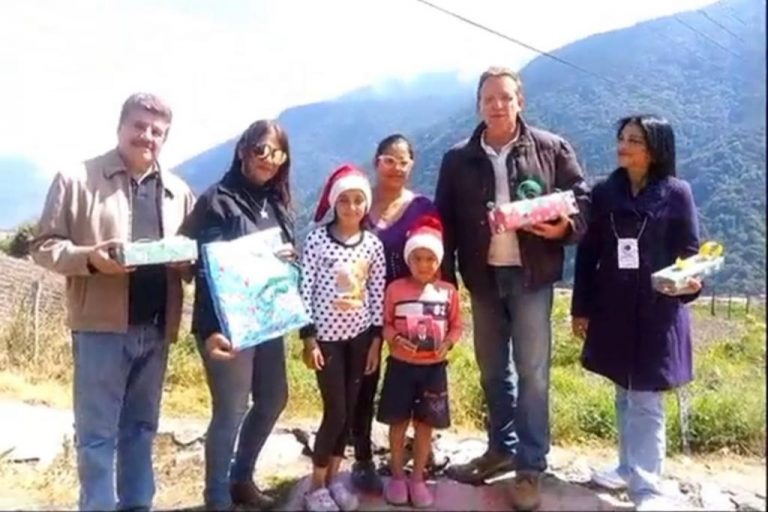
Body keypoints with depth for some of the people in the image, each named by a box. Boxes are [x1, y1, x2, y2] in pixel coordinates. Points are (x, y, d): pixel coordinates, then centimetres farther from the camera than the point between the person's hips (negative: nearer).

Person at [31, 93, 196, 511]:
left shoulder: (178, 192, 11)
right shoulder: (76, 179, -2)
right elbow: (45, 246, -3)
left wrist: (186, 261, -6)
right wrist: (89, 257, -20)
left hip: (156, 327, 5)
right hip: (101, 325, -4)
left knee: (141, 426, 16)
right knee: (97, 431, 4)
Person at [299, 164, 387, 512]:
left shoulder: (373, 244, 1)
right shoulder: (317, 239, -9)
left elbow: (378, 294, 4)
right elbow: (305, 290, -8)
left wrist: (376, 339, 2)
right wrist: (308, 338, -10)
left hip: (360, 335, 4)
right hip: (327, 335, -3)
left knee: (350, 409, 9)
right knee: (335, 411, -3)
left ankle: (333, 477, 25)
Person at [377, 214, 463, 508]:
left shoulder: (448, 292, -2)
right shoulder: (395, 289, -5)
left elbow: (456, 326, 5)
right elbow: (385, 324, -1)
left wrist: (447, 344, -14)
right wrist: (395, 339, -20)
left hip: (433, 368, 1)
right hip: (401, 366, -1)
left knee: (425, 425, 10)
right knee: (398, 423, 10)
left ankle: (417, 479, 26)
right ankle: (397, 476, 27)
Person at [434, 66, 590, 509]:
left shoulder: (552, 149, 0)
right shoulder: (458, 159, 5)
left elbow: (582, 198, 2)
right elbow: (445, 220, 5)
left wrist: (566, 227, -19)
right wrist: (445, 277, -2)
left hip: (531, 275, -3)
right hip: (483, 276, 3)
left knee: (532, 371, 1)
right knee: (493, 370, 14)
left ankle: (531, 467, 12)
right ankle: (502, 448, 31)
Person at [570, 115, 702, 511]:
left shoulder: (676, 193, -5)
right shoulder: (604, 192, 3)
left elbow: (690, 252, -2)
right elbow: (587, 253, 5)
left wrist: (691, 282, -24)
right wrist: (580, 308, 4)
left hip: (657, 311, -3)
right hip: (613, 309, 4)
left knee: (646, 399, 0)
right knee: (625, 393, 15)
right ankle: (629, 466, 30)